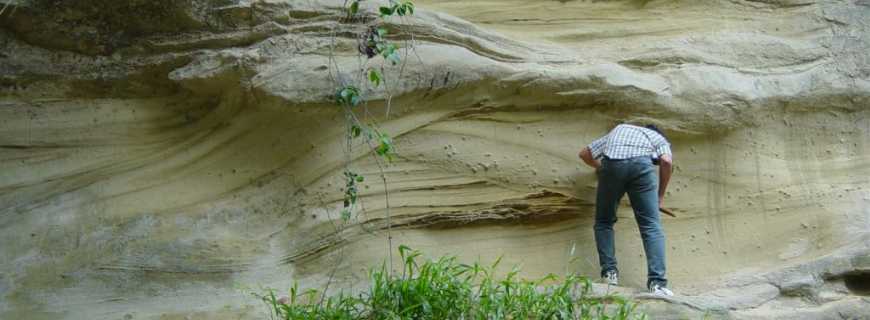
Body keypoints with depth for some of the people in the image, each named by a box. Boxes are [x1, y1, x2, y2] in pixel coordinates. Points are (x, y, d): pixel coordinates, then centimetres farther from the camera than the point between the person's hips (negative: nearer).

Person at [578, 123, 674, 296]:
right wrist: (661, 194, 19)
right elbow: (666, 161, 9)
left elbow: (584, 153, 37)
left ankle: (610, 273, 7)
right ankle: (657, 282, -10)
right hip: (641, 164, -1)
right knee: (651, 227, 1)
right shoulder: (659, 138, 33)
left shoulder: (618, 130, 41)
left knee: (604, 222, 18)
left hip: (611, 164, 2)